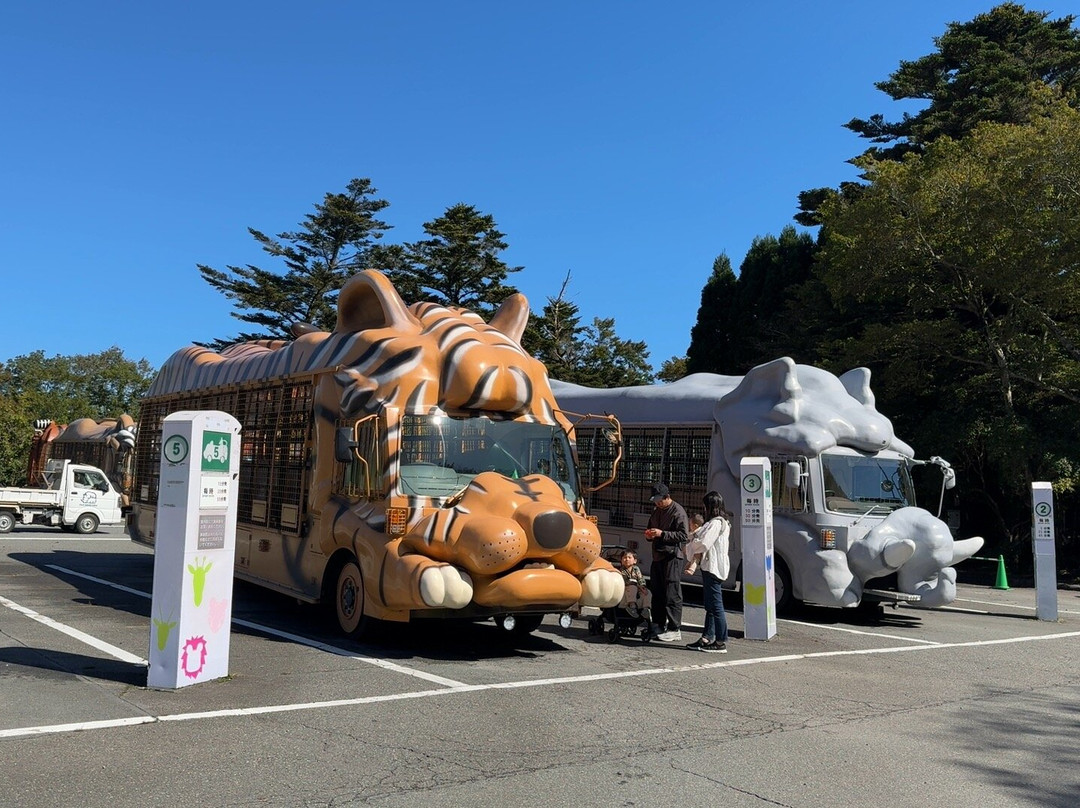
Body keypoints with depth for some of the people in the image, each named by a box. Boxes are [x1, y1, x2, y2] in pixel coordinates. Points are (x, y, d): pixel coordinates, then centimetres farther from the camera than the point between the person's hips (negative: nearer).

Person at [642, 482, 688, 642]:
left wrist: (662, 534, -20)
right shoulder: (656, 511, 18)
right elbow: (651, 528, 30)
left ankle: (675, 629, -3)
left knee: (672, 594, -7)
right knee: (657, 593, 12)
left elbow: (684, 535, -16)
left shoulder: (678, 512, -9)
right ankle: (658, 627, 20)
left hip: (672, 557, -9)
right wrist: (649, 534, 7)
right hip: (657, 557, 9)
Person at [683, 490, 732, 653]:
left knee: (715, 605, -8)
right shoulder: (722, 522, 18)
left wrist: (691, 548, -1)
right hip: (711, 566, 11)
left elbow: (703, 543, -22)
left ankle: (721, 643, -5)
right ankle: (707, 638, 22)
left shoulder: (716, 523, -16)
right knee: (710, 605, 15)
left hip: (712, 567, -11)